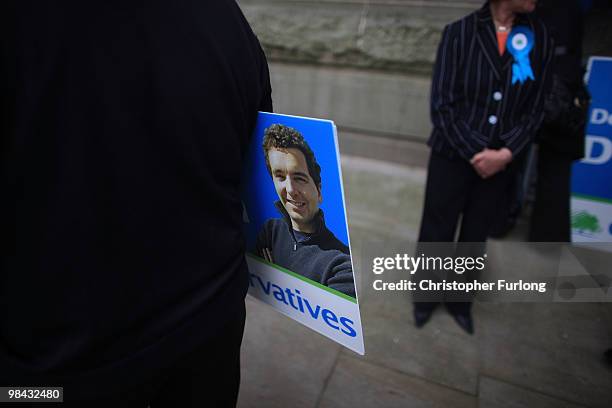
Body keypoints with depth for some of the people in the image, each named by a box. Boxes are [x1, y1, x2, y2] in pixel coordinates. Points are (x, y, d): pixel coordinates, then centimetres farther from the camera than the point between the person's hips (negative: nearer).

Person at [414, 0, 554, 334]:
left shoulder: (539, 38, 0)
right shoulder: (460, 32, -8)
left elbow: (534, 110, 2)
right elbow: (442, 106, -11)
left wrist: (505, 154, -12)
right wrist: (475, 153, -14)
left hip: (500, 162, 3)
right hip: (452, 156, -2)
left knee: (475, 238, 15)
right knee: (436, 233, 8)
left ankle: (459, 300, 38)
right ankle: (426, 296, 33)